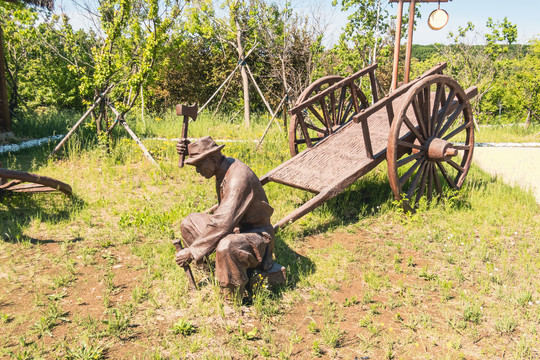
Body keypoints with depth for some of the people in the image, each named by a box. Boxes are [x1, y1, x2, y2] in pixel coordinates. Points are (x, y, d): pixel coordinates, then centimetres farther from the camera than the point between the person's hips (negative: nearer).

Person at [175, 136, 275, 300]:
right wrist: (188, 149, 4)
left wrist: (191, 251, -29)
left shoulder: (238, 177, -30)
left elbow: (222, 224, -35)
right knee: (188, 223, 6)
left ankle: (234, 301, -20)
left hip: (256, 234, -10)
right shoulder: (224, 165, -1)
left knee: (226, 246, -41)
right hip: (234, 226, 10)